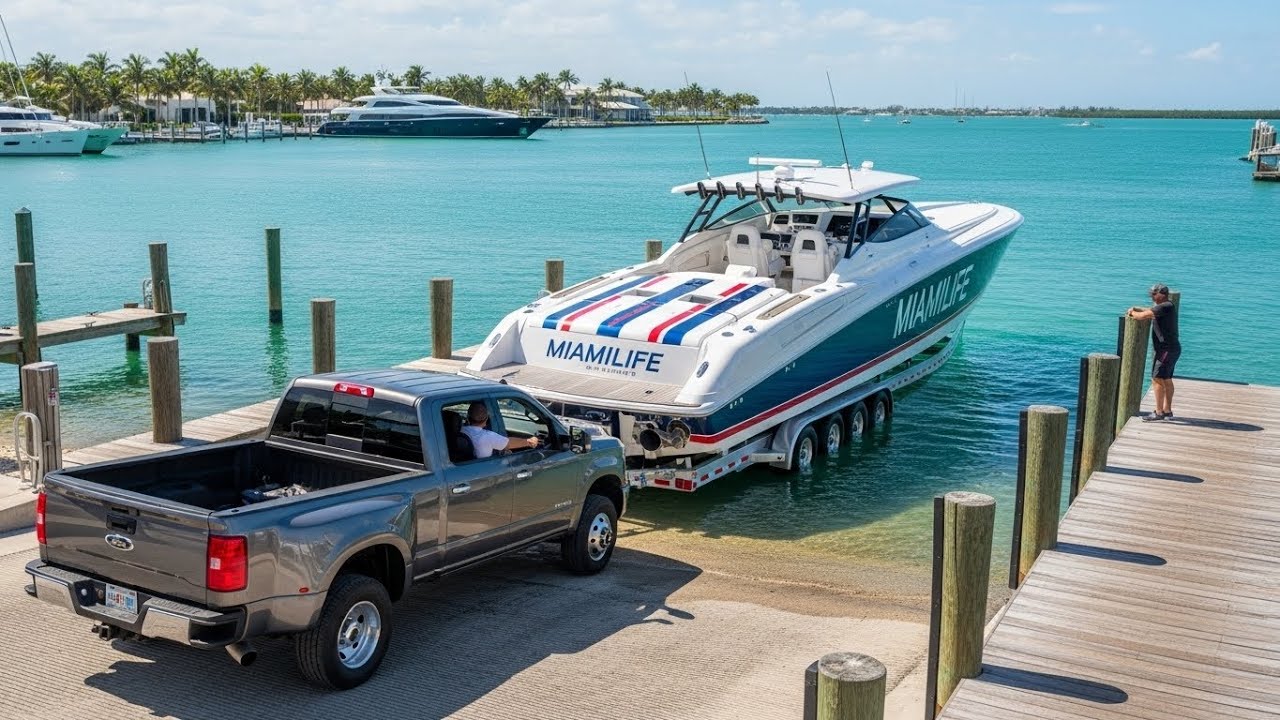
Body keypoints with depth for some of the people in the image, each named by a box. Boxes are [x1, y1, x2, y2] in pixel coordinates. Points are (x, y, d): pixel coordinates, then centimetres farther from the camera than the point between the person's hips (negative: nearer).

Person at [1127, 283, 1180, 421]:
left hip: (1167, 350, -11)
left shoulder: (1165, 307, -19)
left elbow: (1143, 316, -22)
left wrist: (1133, 313, -2)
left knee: (1157, 379, -11)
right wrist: (1135, 309, 14)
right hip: (1171, 349, 11)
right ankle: (1167, 411, 23)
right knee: (1166, 380, 16)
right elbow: (1150, 310, 29)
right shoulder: (1167, 306, 14)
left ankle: (1159, 412, -11)